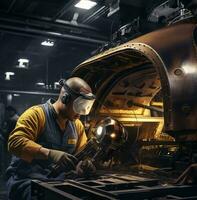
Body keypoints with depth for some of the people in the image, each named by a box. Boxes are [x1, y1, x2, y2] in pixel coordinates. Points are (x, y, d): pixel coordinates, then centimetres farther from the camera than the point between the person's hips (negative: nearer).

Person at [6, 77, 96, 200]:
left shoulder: (77, 125, 12)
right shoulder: (36, 114, -11)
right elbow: (16, 142, -24)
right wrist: (50, 153, -37)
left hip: (58, 182, 7)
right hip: (27, 181, -6)